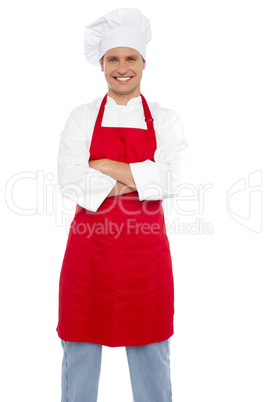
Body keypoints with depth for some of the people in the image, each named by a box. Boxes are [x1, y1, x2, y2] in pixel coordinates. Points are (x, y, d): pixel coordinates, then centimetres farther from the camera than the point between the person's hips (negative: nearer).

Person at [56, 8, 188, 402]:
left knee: (151, 350, 11)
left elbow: (173, 180, -10)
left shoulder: (165, 120, 5)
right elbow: (70, 183, -9)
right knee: (80, 346, 10)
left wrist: (108, 168, -12)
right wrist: (139, 179, -13)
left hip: (146, 249, 0)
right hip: (90, 246, 0)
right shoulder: (82, 118, 4)